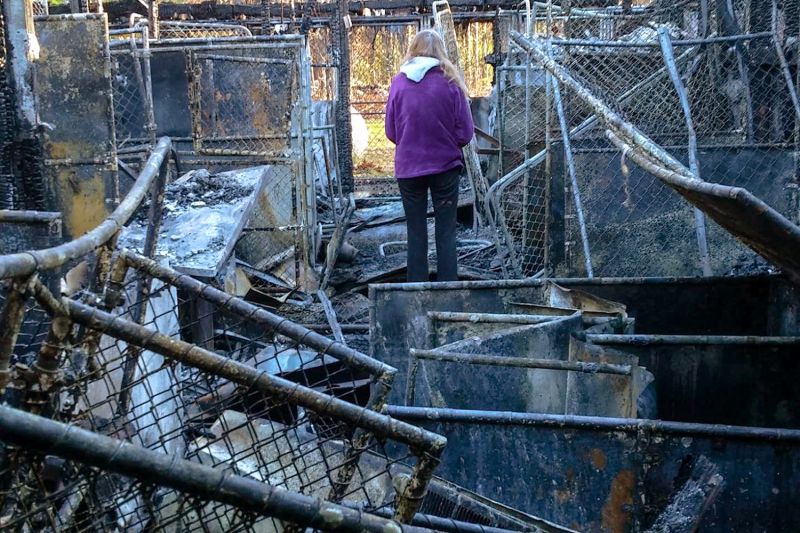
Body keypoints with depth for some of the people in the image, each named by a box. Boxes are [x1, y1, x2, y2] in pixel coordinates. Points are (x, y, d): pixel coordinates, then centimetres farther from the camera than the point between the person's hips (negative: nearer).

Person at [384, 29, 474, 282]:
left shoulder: (399, 82, -5)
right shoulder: (449, 82, -7)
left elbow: (391, 131, 2)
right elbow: (466, 132, -4)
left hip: (408, 167, 1)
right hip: (445, 166, -1)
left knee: (416, 231, 11)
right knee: (446, 231, 8)